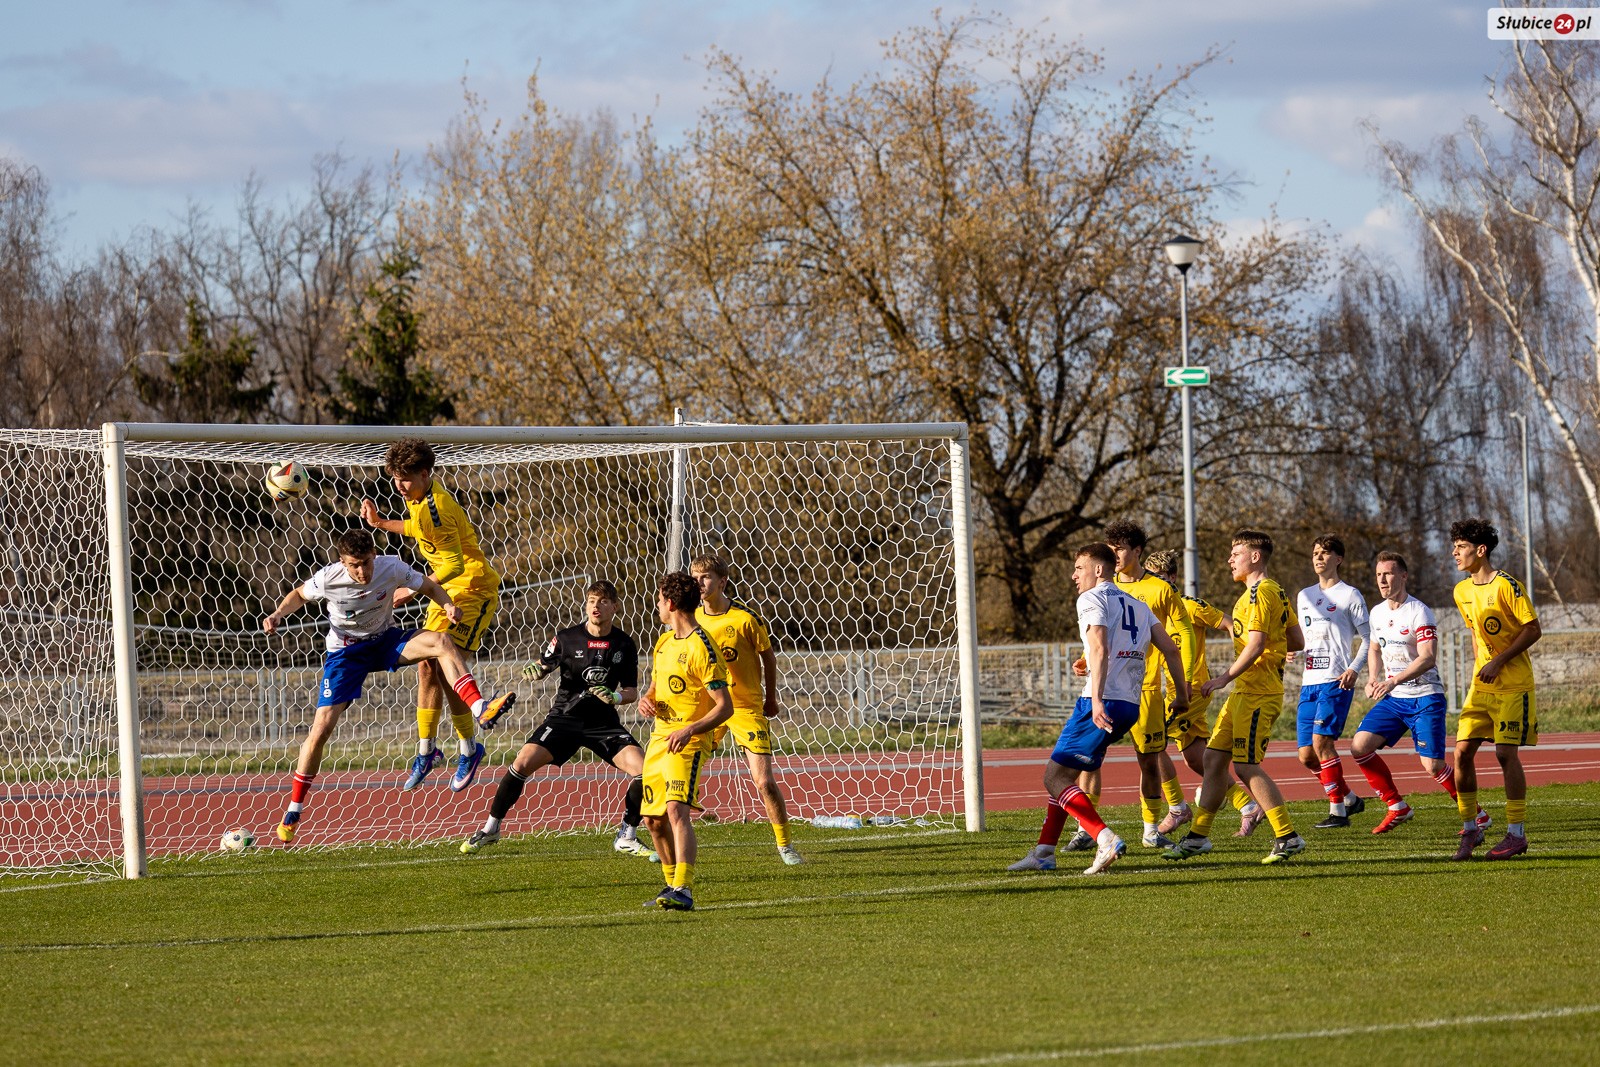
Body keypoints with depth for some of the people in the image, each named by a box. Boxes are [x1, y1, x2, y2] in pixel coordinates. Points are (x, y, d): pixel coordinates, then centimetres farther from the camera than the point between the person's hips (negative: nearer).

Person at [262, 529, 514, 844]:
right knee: (320, 730, -11)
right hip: (345, 651, -2)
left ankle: (479, 707, -34)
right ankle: (293, 811, 4)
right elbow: (299, 595, 1)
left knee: (441, 642, -28)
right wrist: (277, 614, -18)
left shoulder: (392, 568, -20)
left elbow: (428, 586, -2)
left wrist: (448, 605, -23)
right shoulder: (328, 579, -21)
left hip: (386, 641, 2)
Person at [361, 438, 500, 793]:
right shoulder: (418, 498, 3)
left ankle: (469, 749, -2)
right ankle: (426, 751, 13)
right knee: (427, 666, 5)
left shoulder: (436, 508, -26)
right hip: (447, 590, 10)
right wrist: (381, 524, 18)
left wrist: (414, 590, -26)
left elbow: (454, 564, -27)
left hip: (473, 588, -10)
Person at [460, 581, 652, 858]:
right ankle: (490, 829, -1)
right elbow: (542, 667, 7)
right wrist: (534, 671, -17)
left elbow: (632, 692, 4)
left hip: (604, 722, 1)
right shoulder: (567, 638, -5)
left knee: (644, 770, -17)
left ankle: (627, 838, 1)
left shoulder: (624, 645, -1)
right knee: (522, 764, -19)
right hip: (565, 717, -1)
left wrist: (616, 697, -18)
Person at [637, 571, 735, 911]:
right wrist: (646, 700, 3)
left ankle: (683, 891, -35)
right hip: (659, 739, 9)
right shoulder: (664, 642, 14)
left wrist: (689, 730, -27)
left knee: (676, 809, -25)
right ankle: (673, 884, 29)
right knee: (654, 819, 11)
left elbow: (725, 707, -15)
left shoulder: (701, 648, -13)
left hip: (688, 742, -9)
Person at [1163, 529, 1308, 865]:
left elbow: (1255, 646, -22)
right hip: (1244, 693, 11)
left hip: (1257, 694, -11)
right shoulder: (1274, 592, 17)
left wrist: (1225, 678, -20)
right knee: (1214, 758, 10)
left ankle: (1288, 837, -10)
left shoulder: (1260, 593, -13)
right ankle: (1199, 837, 15)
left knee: (1246, 766, -12)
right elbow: (1297, 642, 20)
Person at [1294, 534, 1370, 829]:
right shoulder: (1304, 596, 19)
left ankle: (1338, 811, -12)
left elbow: (1367, 639, -1)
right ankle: (1350, 799, 21)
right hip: (1309, 683, 7)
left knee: (1321, 740, -19)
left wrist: (1355, 668, -15)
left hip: (1336, 682, -7)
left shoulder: (1349, 595, 1)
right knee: (1307, 755, 2)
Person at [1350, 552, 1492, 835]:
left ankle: (1475, 813, 8)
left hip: (1424, 698, -7)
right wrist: (1373, 679, 7)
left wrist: (1393, 681, -34)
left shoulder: (1419, 612, -15)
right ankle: (1397, 808, 7)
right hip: (1392, 699, 7)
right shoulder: (1377, 612, 8)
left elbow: (1427, 658, -25)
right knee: (1359, 747, -7)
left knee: (1432, 765, -13)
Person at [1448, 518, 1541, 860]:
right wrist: (1479, 666, 11)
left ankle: (1516, 833, 0)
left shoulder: (1506, 586, -13)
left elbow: (1533, 630, -12)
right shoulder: (1462, 591, 9)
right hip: (1481, 686, 6)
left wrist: (1499, 662, -16)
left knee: (1506, 753, -9)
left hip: (1513, 683, -6)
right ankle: (1470, 829, 8)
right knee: (1462, 751, -3)